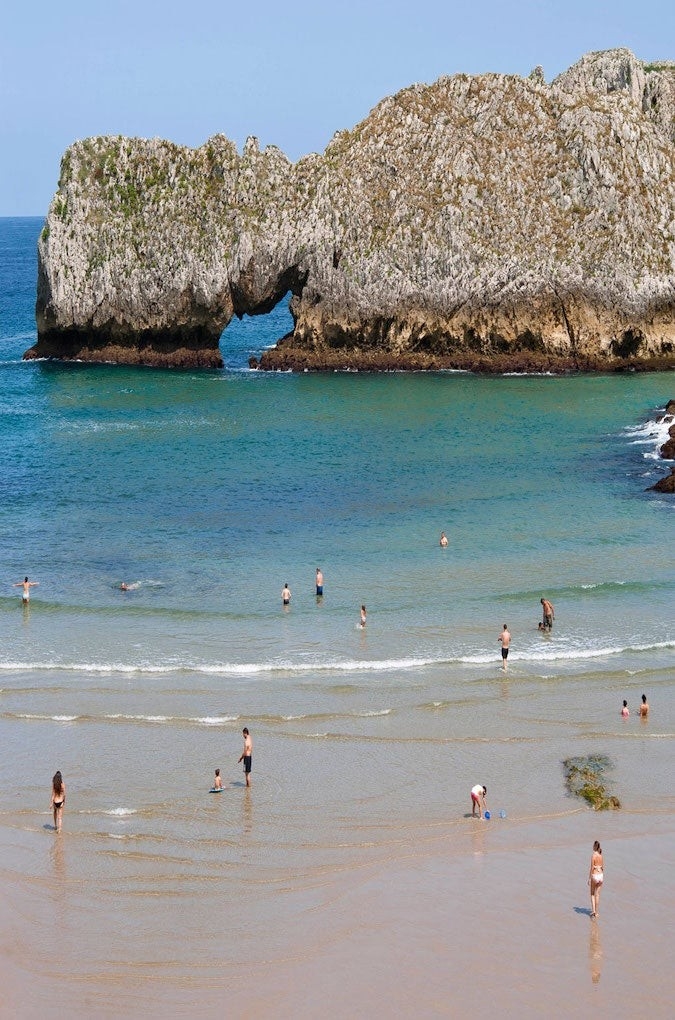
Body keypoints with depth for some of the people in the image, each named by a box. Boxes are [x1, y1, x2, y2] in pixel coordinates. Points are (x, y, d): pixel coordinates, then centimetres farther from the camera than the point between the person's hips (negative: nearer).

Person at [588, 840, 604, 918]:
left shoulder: (593, 855, -15)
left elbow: (592, 868, -15)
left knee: (592, 894, 11)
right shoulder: (601, 855, 4)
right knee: (597, 894, 10)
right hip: (600, 875, 5)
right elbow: (603, 867, 11)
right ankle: (596, 913, 12)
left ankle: (593, 910, -1)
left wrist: (589, 878, -10)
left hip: (594, 875, -5)